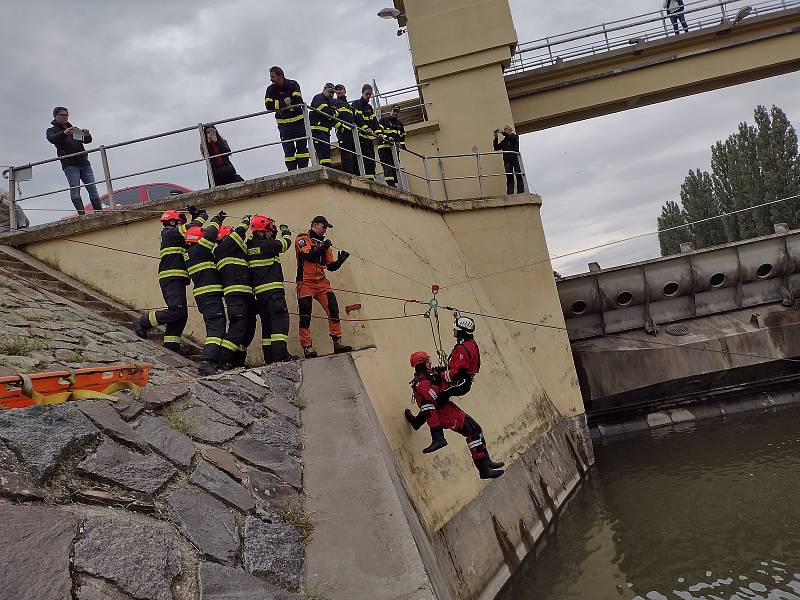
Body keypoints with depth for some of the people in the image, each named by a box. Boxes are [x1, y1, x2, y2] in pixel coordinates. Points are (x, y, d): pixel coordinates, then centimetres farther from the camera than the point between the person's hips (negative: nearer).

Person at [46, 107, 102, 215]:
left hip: (84, 162, 4)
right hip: (69, 164, -4)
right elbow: (52, 139, -7)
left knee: (92, 188, -5)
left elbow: (87, 141, 17)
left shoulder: (75, 129, 28)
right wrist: (64, 133, -25)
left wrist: (87, 135, -7)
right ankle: (81, 214, -28)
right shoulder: (52, 130, 16)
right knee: (75, 189, -17)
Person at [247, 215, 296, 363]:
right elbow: (285, 244, 5)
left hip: (259, 290, 8)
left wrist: (273, 236, 32)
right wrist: (286, 233, 25)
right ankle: (280, 353, -22)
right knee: (280, 318, -12)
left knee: (267, 323, 11)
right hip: (273, 289, -8)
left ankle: (269, 357, 11)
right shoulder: (267, 244, -10)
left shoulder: (250, 246, 11)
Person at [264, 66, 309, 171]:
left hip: (298, 120, -2)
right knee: (288, 149, 0)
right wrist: (285, 103, -22)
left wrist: (279, 105, -13)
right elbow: (268, 105, -13)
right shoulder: (271, 89, 1)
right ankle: (292, 173, 1)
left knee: (302, 146, -3)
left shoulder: (293, 84, -6)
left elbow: (297, 100, -21)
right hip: (283, 123, 2)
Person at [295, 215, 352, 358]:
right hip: (306, 283, -5)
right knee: (305, 316, -5)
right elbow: (308, 256, -16)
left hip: (322, 282, 5)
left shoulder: (324, 244, 18)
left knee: (333, 310, -8)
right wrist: (322, 248, -18)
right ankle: (307, 347, -2)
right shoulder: (302, 239, 2)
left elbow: (331, 266, 14)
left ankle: (337, 342, -5)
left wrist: (340, 260, -3)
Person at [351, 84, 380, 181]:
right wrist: (366, 128, -27)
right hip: (360, 136, -8)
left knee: (371, 158, 3)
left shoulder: (370, 107, 24)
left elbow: (374, 122, 16)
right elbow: (357, 118, -15)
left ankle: (371, 179, 3)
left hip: (369, 137, 8)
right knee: (366, 157, -16)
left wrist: (379, 133, 1)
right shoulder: (355, 104, 2)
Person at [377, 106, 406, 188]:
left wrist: (402, 144, 11)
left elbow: (402, 136, 29)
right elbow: (378, 132, -8)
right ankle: (390, 183, -25)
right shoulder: (383, 120, 5)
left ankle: (395, 185, 4)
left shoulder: (400, 124, 23)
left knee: (395, 167, 3)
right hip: (384, 147, -6)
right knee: (387, 165, -17)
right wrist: (387, 138, -23)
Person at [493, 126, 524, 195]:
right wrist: (496, 138, 4)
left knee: (519, 176, -9)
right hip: (507, 160, 3)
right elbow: (496, 148, 14)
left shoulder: (515, 137, 11)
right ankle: (510, 194, -9)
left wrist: (503, 133, -13)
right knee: (509, 177, -4)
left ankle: (521, 192, -10)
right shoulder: (503, 141, 22)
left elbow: (511, 137, -12)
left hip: (515, 158, -3)